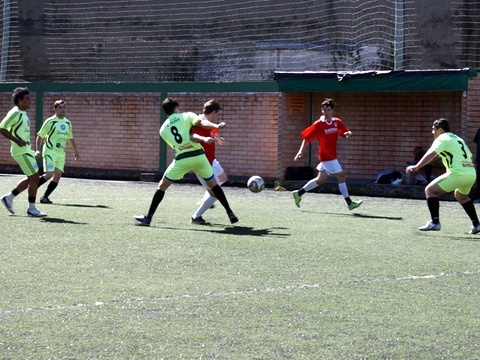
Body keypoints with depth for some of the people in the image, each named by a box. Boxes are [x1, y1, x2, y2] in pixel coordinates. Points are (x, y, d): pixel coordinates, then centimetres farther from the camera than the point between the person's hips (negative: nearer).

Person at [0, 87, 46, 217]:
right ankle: (32, 208, -2)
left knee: (31, 178, 13)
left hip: (26, 150, 10)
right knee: (34, 177, -8)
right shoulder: (15, 113, -14)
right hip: (21, 151, -10)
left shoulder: (23, 114, 15)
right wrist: (17, 141, -22)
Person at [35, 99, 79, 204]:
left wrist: (75, 151, 25)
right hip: (50, 151, -6)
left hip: (61, 153, 6)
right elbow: (40, 136, -3)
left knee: (57, 176, -4)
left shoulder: (68, 123, 13)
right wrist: (38, 150, -12)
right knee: (49, 174, -18)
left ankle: (45, 197, 5)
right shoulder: (50, 122, -6)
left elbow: (70, 138, 28)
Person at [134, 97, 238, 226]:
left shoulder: (163, 129, 16)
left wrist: (204, 139, -6)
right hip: (198, 156, 0)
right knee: (213, 184, 17)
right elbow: (201, 122, -10)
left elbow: (188, 136, 3)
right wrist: (216, 126, -23)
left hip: (182, 159, 0)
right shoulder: (187, 116, 11)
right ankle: (230, 213, 16)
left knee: (162, 186, 14)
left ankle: (148, 217, 12)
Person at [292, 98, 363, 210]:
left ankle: (299, 193, 26)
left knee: (321, 179, 16)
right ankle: (349, 203, 0)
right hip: (327, 156, -7)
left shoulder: (337, 122, 3)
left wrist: (348, 134, -15)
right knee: (341, 176, -7)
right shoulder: (318, 125, -12)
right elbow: (307, 138, -8)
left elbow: (346, 132, 9)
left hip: (331, 156, 7)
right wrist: (301, 151, -16)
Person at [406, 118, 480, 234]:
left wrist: (416, 167, -25)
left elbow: (431, 154, -15)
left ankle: (435, 222, -15)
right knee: (461, 196, 35)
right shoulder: (458, 139, 25)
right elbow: (469, 155, 27)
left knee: (430, 190, -3)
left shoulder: (442, 139, 0)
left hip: (458, 173, -9)